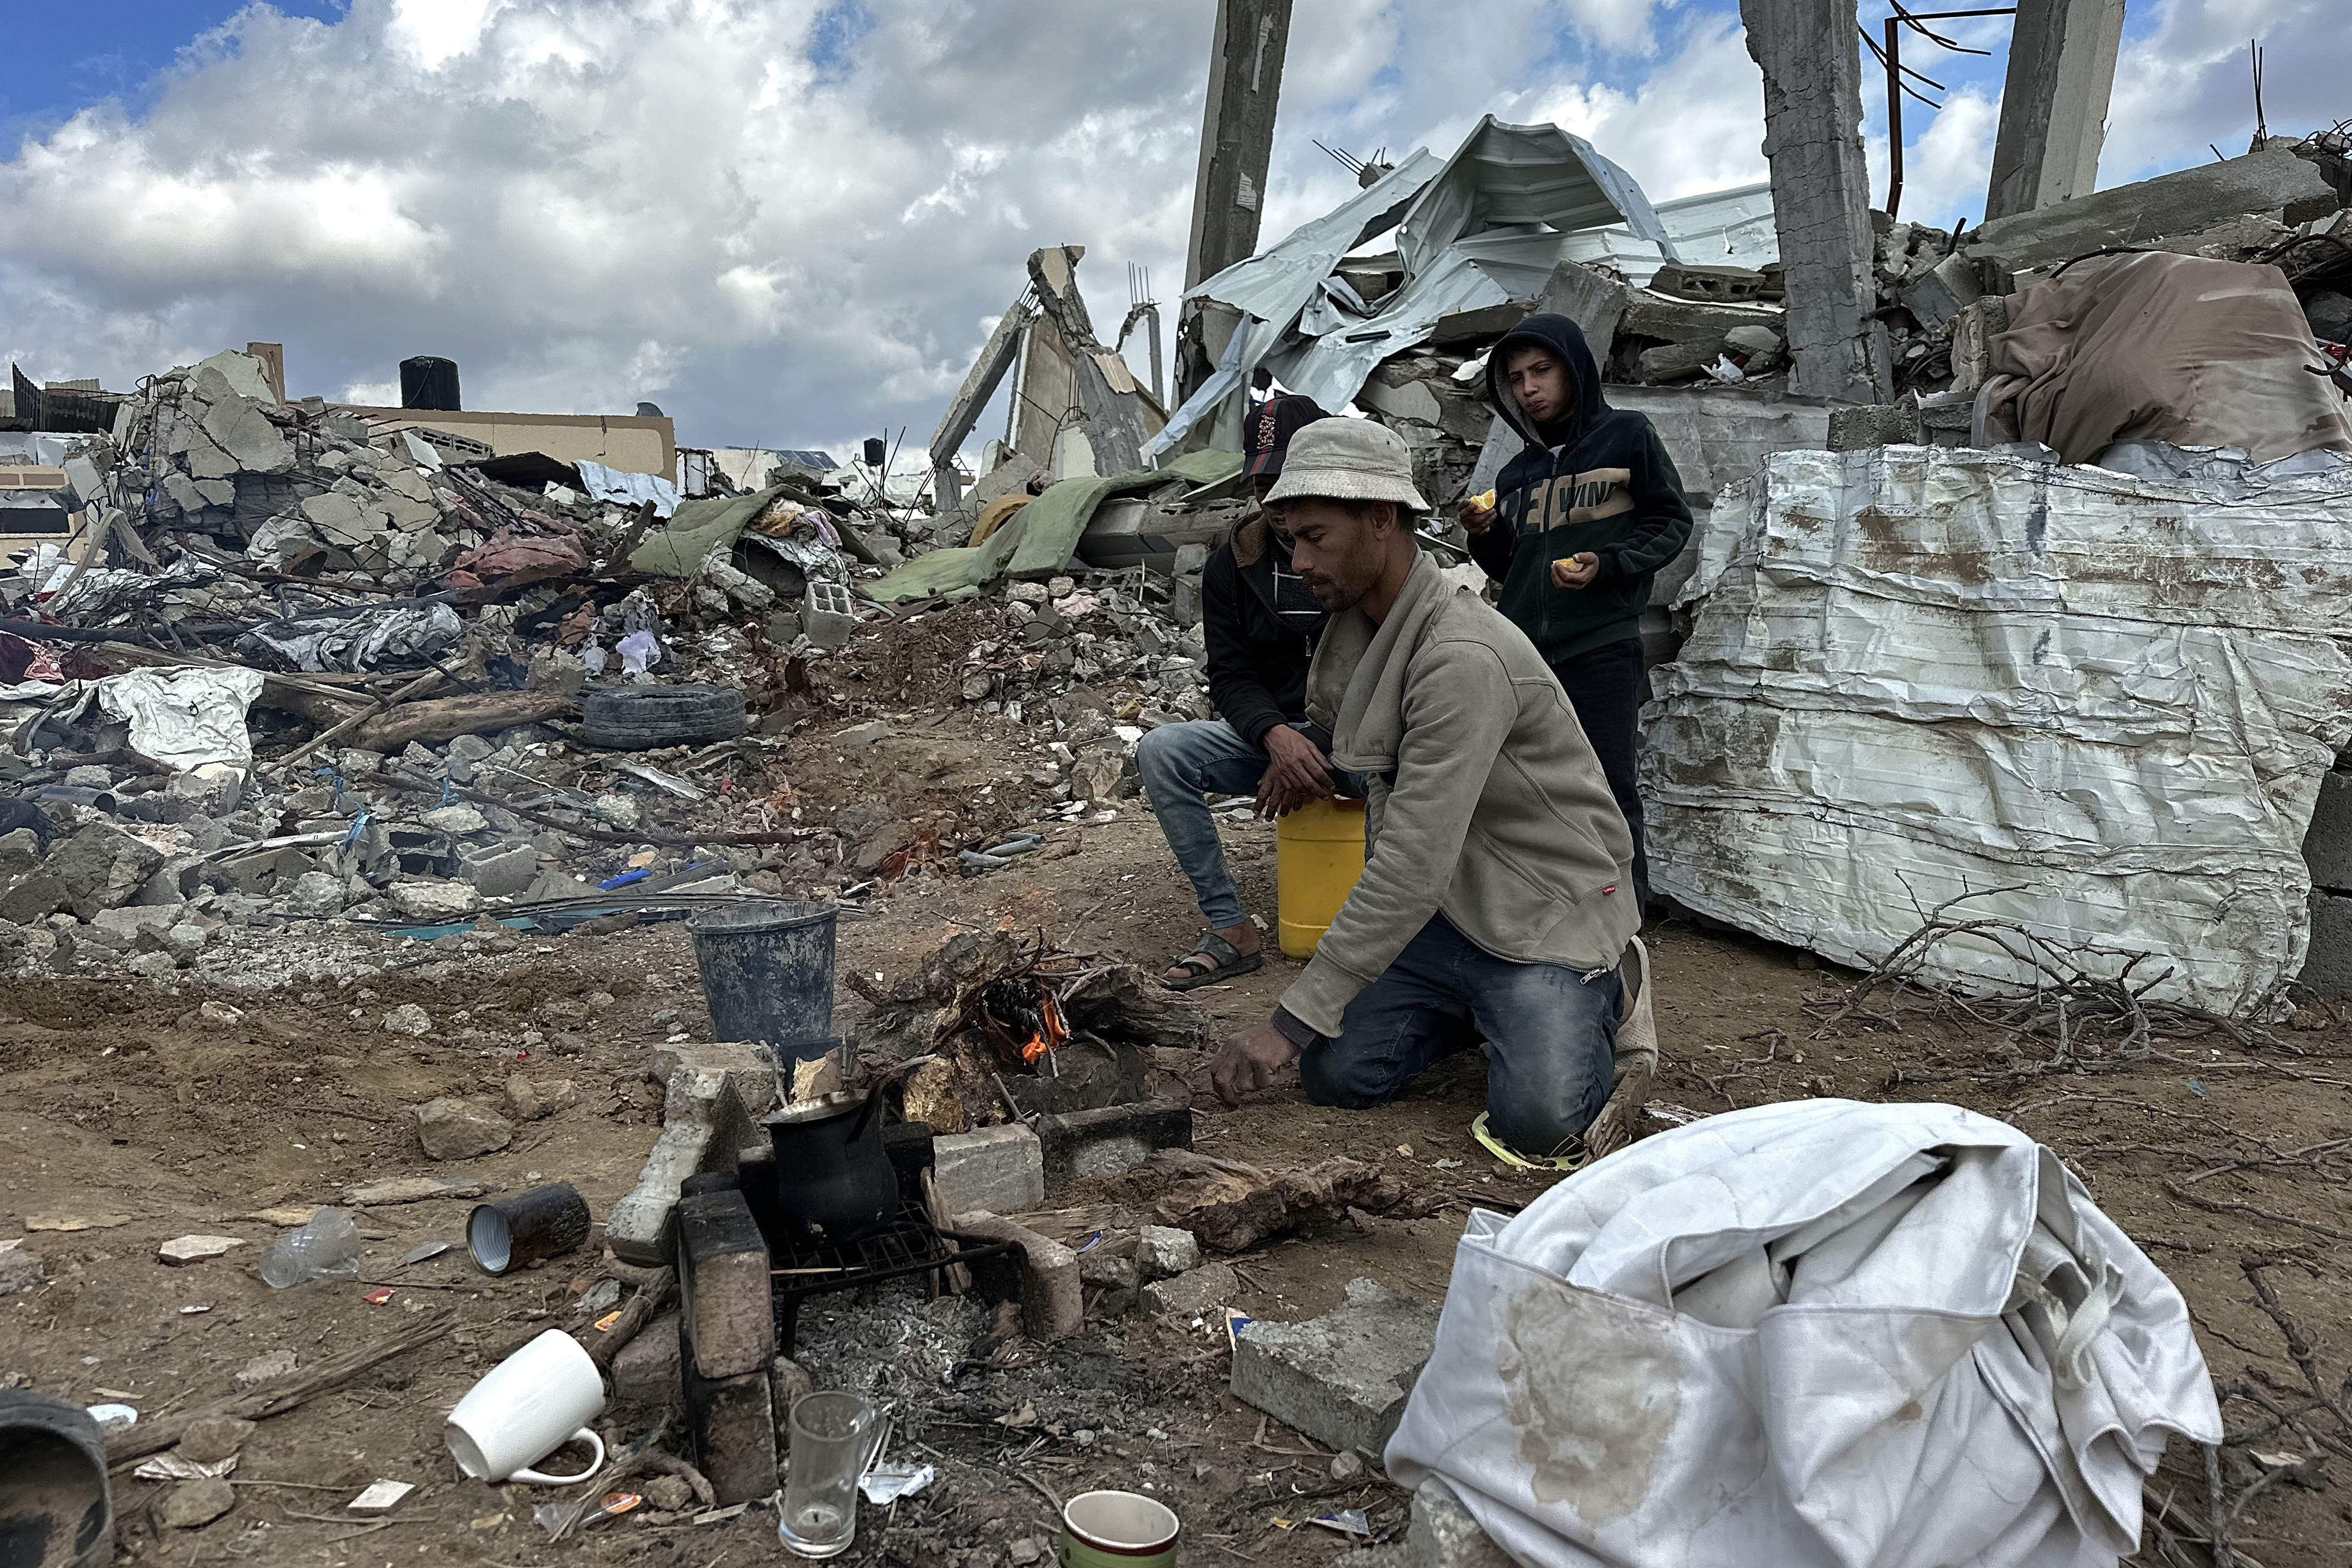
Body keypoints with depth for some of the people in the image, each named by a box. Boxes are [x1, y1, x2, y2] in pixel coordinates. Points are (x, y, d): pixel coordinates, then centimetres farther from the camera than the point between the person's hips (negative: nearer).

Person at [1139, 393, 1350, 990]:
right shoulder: (1232, 566, 4)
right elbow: (1232, 678, 0)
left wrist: (1317, 748, -23)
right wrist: (1278, 737, -21)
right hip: (1274, 734, 4)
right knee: (1160, 751, -20)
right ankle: (1230, 929, -16)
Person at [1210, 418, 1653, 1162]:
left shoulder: (1463, 657, -30)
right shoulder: (1359, 622, 1)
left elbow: (1415, 866, -34)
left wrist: (1291, 1023, -32)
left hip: (1548, 901, -7)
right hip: (1446, 903, 7)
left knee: (1536, 1122, -22)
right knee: (1336, 1074, -8)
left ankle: (1607, 992, 9)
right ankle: (1485, 1003, 18)